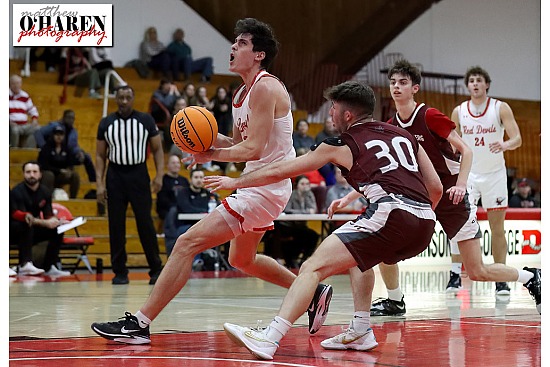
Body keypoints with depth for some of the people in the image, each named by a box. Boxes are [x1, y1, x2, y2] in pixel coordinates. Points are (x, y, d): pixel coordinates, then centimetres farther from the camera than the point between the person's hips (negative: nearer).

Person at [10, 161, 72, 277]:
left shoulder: (45, 192, 2)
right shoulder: (17, 191, -18)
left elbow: (49, 215, 2)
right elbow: (18, 216, -28)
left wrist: (56, 221, -23)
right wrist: (45, 223, -37)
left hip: (33, 230, 7)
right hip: (14, 231, -6)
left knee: (57, 229, -10)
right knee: (26, 225, -36)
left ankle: (49, 267, -15)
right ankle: (25, 265, -47)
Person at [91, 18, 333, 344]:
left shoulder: (265, 88, -18)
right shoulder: (243, 93, 13)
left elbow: (253, 149, -24)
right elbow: (238, 143, 20)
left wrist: (210, 154, -13)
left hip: (266, 187, -11)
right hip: (256, 184, 11)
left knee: (187, 243, -16)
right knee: (242, 260, 29)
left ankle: (139, 324, -16)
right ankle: (313, 292, 39)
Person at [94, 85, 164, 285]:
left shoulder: (145, 120, 0)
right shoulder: (106, 123, 4)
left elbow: (157, 149, 4)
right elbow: (100, 155, 7)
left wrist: (159, 176, -8)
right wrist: (99, 184, -2)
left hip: (139, 174, -2)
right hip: (115, 175, 2)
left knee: (145, 223, -3)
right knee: (116, 225, 2)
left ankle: (156, 269, 6)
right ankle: (120, 272, 10)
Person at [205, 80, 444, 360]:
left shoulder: (342, 145, 12)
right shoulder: (404, 135, 25)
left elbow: (279, 171, 17)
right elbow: (435, 187, 23)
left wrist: (234, 182, 28)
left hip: (391, 214, -7)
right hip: (425, 225, 7)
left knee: (313, 267, -9)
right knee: (358, 255, 34)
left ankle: (270, 339, -25)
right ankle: (361, 332, 22)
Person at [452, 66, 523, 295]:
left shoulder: (501, 108, -7)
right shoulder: (459, 111, 0)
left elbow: (517, 139, -15)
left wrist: (506, 144, -36)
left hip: (495, 174, -1)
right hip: (468, 173, 1)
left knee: (497, 228, 2)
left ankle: (501, 280, 7)